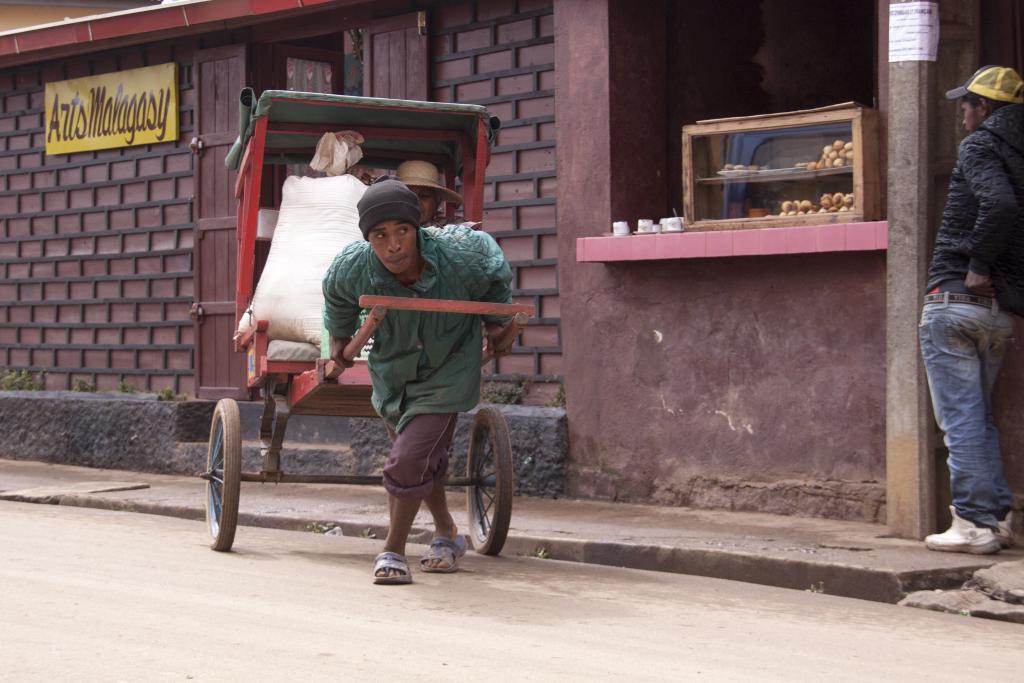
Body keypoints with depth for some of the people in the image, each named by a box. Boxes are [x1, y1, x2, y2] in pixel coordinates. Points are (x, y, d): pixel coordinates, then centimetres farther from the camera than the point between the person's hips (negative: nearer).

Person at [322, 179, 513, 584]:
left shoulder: (460, 257, -30)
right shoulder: (352, 268, -24)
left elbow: (497, 274, -4)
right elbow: (336, 297, 3)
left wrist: (496, 322, 9)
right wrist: (339, 339, 18)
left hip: (446, 375, -4)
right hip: (392, 375, 4)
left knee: (408, 463, -15)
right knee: (426, 460, 20)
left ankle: (393, 550, 4)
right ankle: (447, 534, 45)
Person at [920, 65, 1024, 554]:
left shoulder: (981, 145, -7)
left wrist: (979, 266, -17)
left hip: (956, 298, -7)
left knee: (961, 417, -4)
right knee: (978, 416, 18)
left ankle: (976, 523, -4)